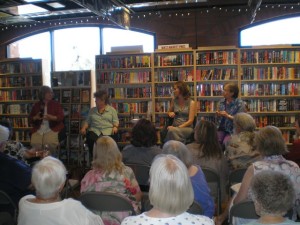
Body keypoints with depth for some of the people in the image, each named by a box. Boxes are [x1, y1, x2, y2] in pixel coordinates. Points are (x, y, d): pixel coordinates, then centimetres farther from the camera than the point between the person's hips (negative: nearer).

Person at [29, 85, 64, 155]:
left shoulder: (56, 104, 8)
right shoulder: (36, 105, 14)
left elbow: (61, 117, -2)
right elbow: (30, 118, 15)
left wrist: (52, 118, -21)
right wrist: (36, 117, -8)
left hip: (52, 128, -2)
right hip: (38, 129, 3)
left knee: (49, 144, -29)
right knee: (35, 144, -23)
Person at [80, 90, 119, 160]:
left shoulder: (112, 110, 14)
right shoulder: (92, 110, 21)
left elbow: (115, 121, 8)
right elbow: (87, 121, 18)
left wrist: (115, 127, -12)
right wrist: (84, 128, 0)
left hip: (108, 130, -2)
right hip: (95, 130, 2)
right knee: (90, 139, -33)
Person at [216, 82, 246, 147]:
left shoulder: (240, 103, -8)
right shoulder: (221, 102, 8)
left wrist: (228, 116, -18)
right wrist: (218, 114, -6)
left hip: (233, 130, -4)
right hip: (221, 128, 4)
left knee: (225, 143, -27)